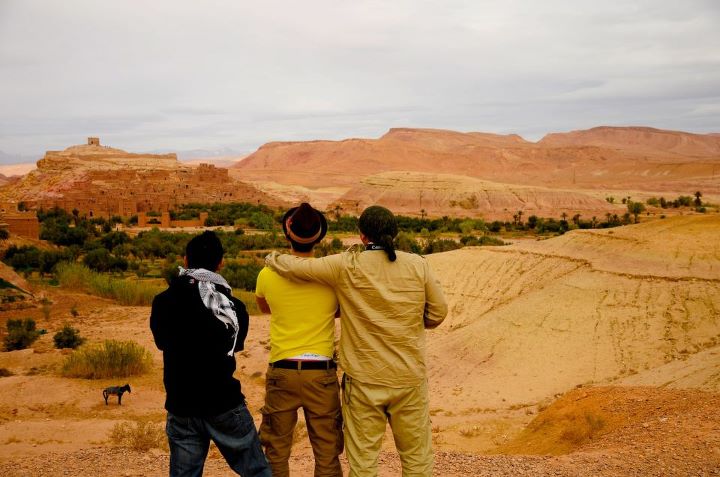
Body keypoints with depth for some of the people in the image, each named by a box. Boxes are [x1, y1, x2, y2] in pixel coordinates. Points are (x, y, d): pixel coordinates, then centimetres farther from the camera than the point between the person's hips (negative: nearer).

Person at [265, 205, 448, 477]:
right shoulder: (418, 265, -3)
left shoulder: (347, 265, -8)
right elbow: (438, 313, 4)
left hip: (364, 379, -1)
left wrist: (272, 258, 16)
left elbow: (294, 267, -4)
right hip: (410, 377, 2)